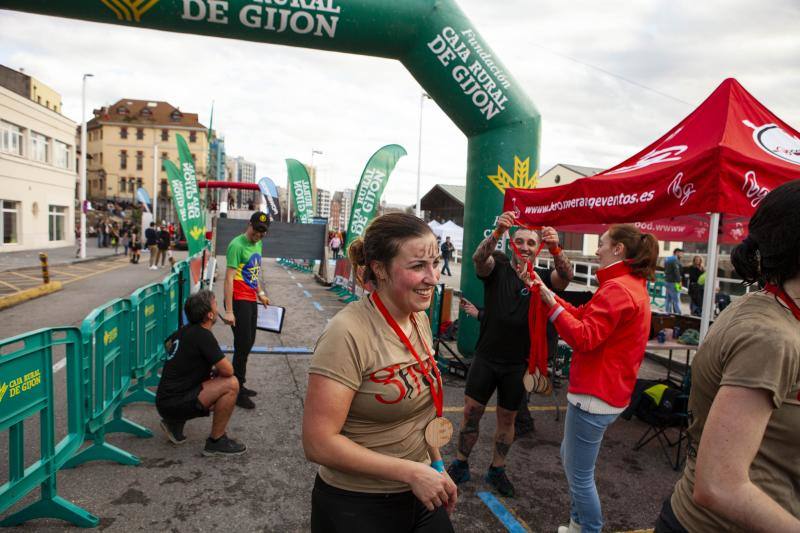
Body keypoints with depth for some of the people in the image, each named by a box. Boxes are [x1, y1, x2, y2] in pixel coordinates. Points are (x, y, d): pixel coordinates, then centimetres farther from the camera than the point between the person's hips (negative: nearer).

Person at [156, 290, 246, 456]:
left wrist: (214, 371, 10)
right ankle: (216, 441, -6)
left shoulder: (186, 331, 11)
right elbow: (227, 370, -19)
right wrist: (217, 371, 4)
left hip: (166, 399, 10)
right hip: (174, 403, -10)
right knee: (231, 384, -18)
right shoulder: (203, 335, -18)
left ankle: (175, 422, 16)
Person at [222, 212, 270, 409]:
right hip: (239, 301, -9)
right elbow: (229, 278, -19)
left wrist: (260, 293, 16)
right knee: (243, 345, -4)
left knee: (248, 343, 15)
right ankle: (237, 391, 8)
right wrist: (228, 310, -23)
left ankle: (239, 385, 29)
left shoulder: (258, 245, 12)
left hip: (251, 300, 9)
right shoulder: (237, 245, -15)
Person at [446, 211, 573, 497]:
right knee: (471, 412, 6)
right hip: (486, 357, -1)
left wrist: (555, 249, -44)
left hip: (517, 363, 1)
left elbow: (565, 278, -23)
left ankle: (497, 470, 33)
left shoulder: (541, 278, -2)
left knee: (507, 419, 14)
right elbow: (479, 258, -25)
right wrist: (498, 231, -44)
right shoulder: (498, 267, -3)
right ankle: (460, 466, 25)